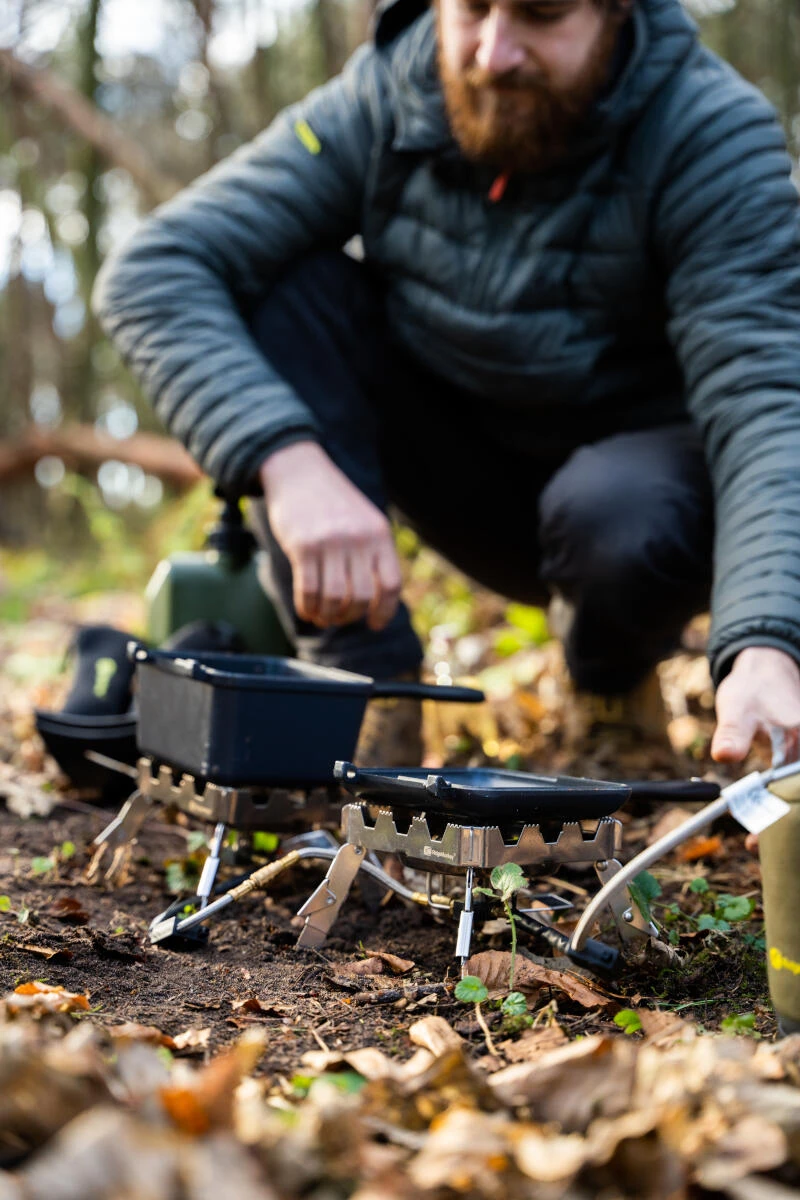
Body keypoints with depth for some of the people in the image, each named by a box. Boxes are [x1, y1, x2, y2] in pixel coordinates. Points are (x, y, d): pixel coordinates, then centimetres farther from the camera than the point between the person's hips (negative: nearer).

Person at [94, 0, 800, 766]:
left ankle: (613, 676, 0)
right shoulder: (379, 103, -15)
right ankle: (365, 682, -18)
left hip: (636, 467, -2)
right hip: (464, 469, 3)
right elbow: (150, 272, -22)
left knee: (627, 521, -38)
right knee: (285, 284, -20)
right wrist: (290, 461, -39)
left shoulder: (714, 136, -21)